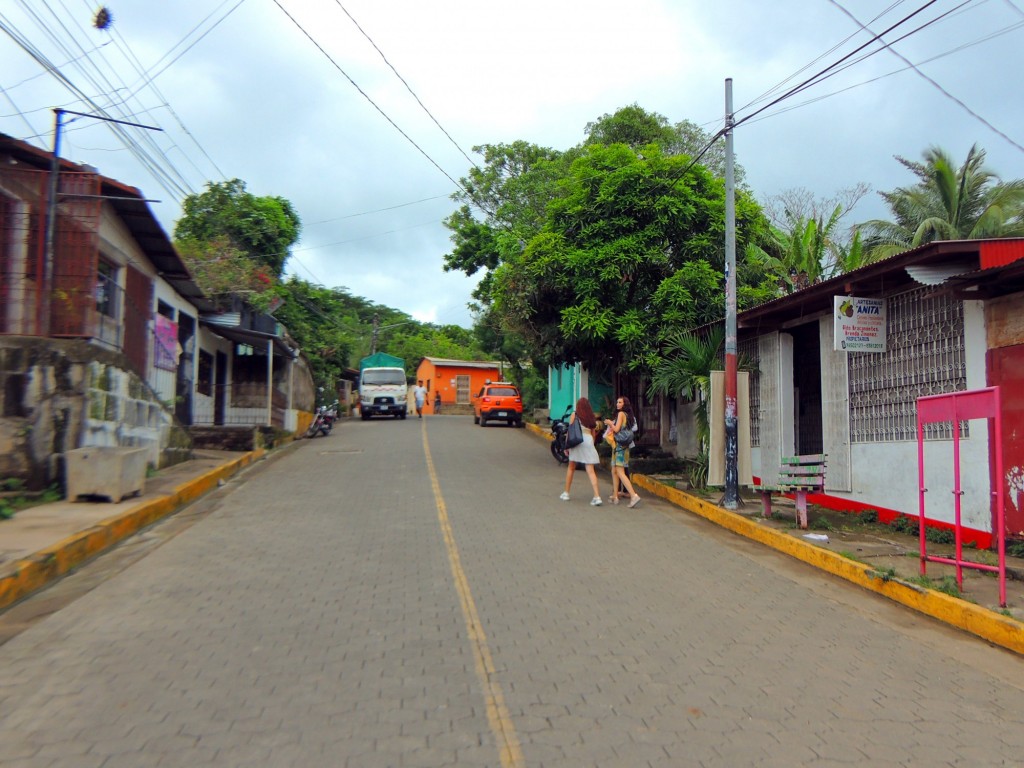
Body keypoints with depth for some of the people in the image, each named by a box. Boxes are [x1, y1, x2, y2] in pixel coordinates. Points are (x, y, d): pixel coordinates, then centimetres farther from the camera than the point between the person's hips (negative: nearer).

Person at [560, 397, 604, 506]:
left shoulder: (574, 415, 5)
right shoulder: (592, 418, 16)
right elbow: (593, 433, 16)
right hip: (589, 440, 2)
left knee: (571, 468, 14)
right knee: (591, 471, -2)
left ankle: (566, 493, 20)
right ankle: (597, 496, -12)